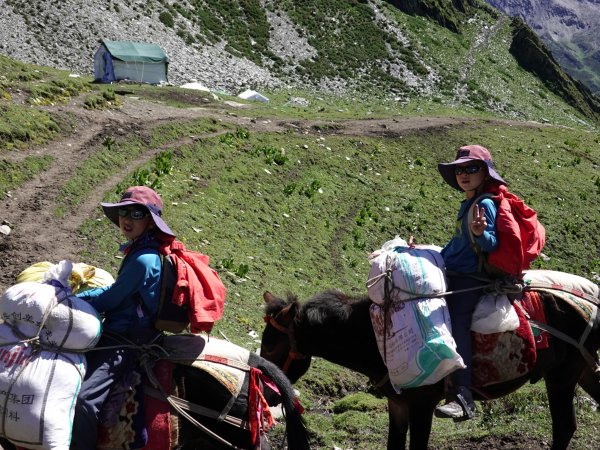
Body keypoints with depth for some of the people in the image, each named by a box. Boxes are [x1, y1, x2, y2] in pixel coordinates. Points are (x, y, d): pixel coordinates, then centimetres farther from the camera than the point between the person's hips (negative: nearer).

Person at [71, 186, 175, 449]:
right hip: (116, 334, 11)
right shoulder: (138, 251, 11)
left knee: (84, 399, -27)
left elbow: (110, 300, -14)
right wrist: (72, 298, 14)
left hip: (124, 343, -11)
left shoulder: (144, 259, -21)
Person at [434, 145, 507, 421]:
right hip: (454, 275, 11)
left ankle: (462, 398, -29)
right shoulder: (467, 204, 18)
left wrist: (480, 232, -37)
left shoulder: (485, 205, -10)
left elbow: (491, 245, -18)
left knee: (458, 325, -23)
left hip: (472, 279, -11)